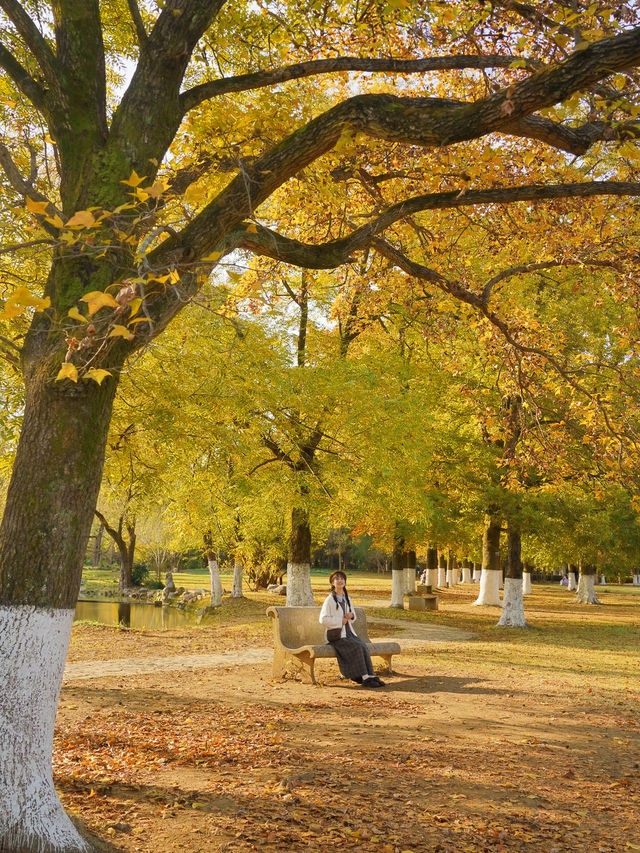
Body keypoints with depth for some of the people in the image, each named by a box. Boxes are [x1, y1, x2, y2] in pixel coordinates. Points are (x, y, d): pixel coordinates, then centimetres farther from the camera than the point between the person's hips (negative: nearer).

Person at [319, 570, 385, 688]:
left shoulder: (347, 598, 14)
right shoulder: (330, 599, -6)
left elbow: (354, 617, 23)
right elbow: (323, 619, -13)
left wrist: (351, 615, -2)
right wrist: (340, 621, -14)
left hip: (349, 633, 6)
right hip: (336, 635, -6)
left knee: (363, 646, -21)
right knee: (357, 647, -27)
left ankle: (371, 676, -23)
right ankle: (365, 678, -23)